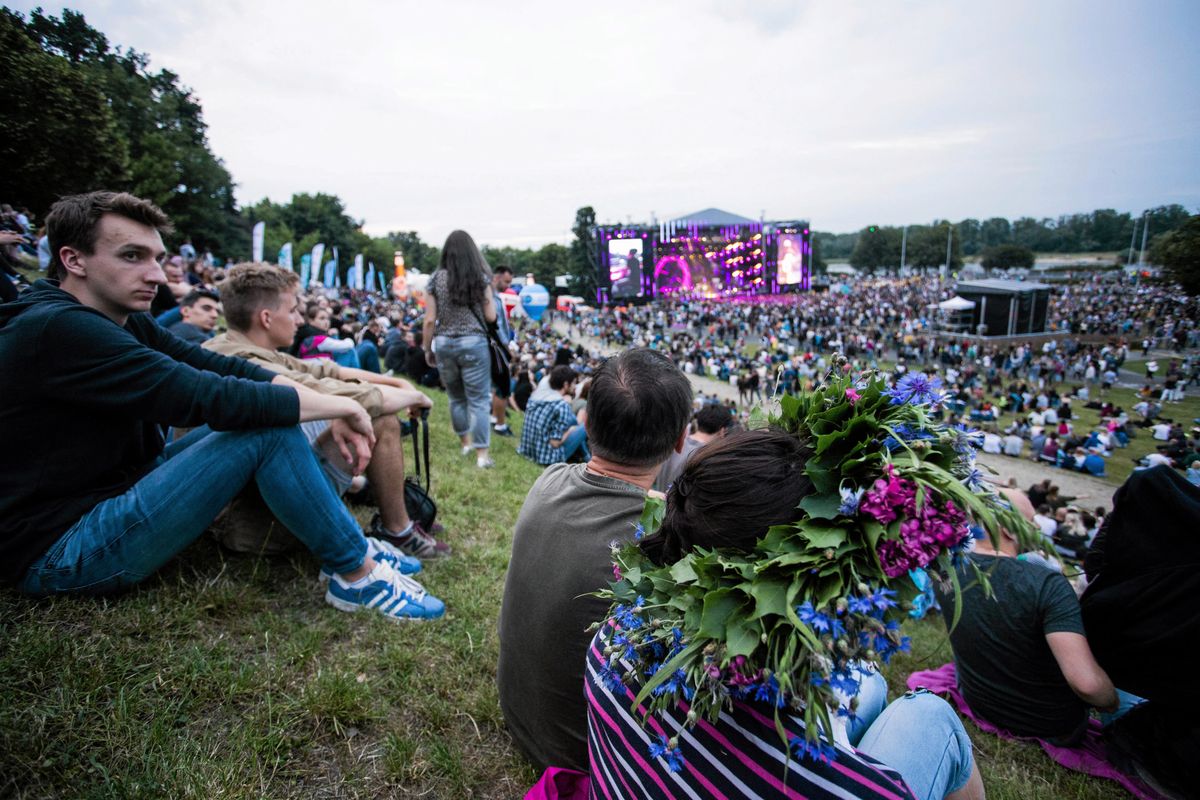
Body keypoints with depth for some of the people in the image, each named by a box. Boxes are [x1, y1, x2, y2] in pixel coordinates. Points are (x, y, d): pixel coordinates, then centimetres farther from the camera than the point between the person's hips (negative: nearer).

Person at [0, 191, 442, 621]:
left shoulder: (123, 322, 5)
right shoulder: (54, 329, -23)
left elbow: (222, 367, -3)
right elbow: (207, 397, -30)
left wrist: (332, 410, -15)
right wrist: (340, 405, -21)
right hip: (61, 552, -9)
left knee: (265, 410, 2)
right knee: (267, 429, -23)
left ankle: (348, 544, 3)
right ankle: (357, 576, -13)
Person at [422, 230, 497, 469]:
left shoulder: (436, 278, 2)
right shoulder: (480, 277, -1)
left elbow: (430, 320, 0)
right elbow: (491, 316, 0)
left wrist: (428, 349, 10)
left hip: (444, 343, 2)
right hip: (473, 342, -2)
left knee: (456, 397, 18)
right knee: (479, 399, 1)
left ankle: (466, 443, 31)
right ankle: (481, 454, -1)